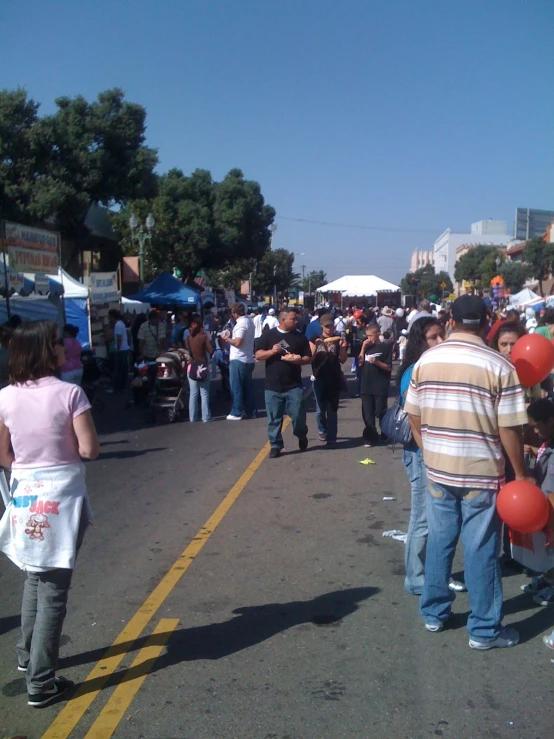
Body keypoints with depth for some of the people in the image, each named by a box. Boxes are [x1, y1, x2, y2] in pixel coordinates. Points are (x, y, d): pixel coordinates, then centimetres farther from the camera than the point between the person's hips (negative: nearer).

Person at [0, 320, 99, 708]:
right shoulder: (70, 393, -15)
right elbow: (89, 450, -15)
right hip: (63, 494, -5)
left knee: (35, 576, 26)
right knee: (54, 588, 4)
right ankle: (41, 683, 12)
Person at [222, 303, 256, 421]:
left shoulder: (241, 323, -17)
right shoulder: (249, 321, 12)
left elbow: (238, 342, -24)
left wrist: (226, 338, -10)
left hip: (238, 360, -9)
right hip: (248, 359, 9)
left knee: (236, 388, -1)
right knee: (248, 387, 12)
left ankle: (237, 413, 4)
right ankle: (250, 411, 16)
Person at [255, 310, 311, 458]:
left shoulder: (300, 337, 5)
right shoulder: (268, 335, 2)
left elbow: (309, 358, 5)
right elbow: (258, 355, 0)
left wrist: (298, 360, -16)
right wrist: (271, 351, -18)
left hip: (294, 385, 0)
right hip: (273, 386, 0)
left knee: (298, 415, 1)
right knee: (274, 418, 4)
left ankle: (302, 437, 29)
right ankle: (275, 446, 15)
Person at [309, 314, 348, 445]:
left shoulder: (339, 339, 2)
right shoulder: (315, 339, 1)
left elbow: (343, 360, -1)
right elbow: (310, 358, -7)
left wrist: (342, 347, -16)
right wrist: (315, 345, -21)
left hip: (334, 378, 0)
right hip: (319, 378, 0)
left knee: (332, 409, 0)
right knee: (320, 409, 8)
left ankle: (332, 437, 3)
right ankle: (322, 431, 32)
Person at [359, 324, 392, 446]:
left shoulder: (386, 347, -4)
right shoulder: (366, 346, 10)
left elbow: (389, 367, -5)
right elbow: (360, 362, 2)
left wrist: (377, 362, -20)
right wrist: (363, 347, -5)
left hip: (381, 387, -4)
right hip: (366, 386, 4)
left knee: (380, 412, 3)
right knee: (368, 413, 3)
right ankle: (370, 437, 10)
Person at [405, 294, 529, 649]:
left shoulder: (426, 360, 0)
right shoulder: (499, 366, -13)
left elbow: (414, 416, 6)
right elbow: (509, 429, -12)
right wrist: (521, 473, 0)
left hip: (438, 470, 4)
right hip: (481, 472, -4)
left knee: (439, 543, 17)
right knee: (481, 551, 7)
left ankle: (434, 613, 30)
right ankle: (485, 629, 19)